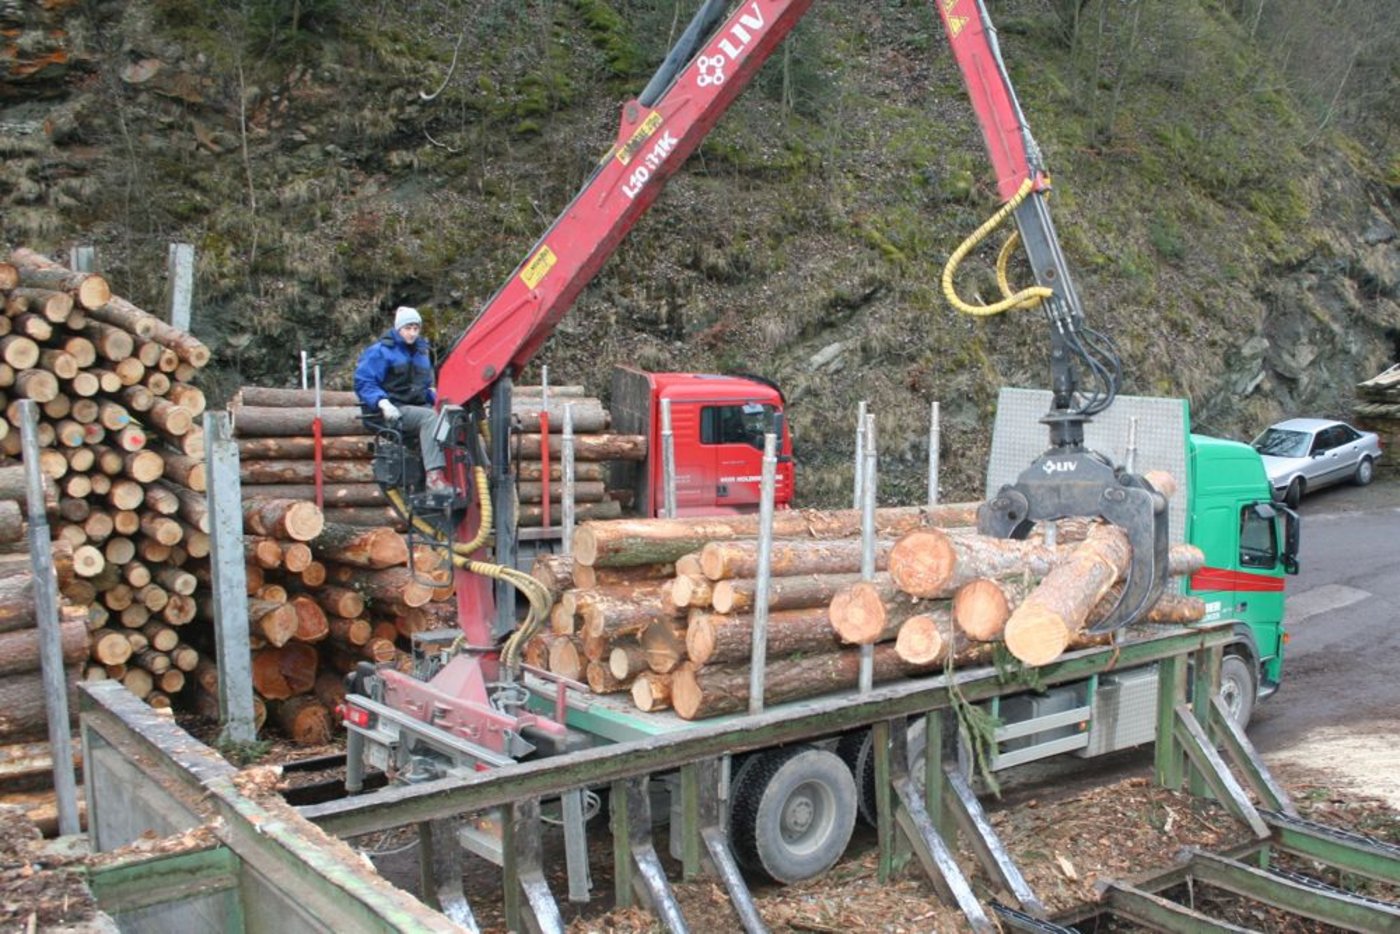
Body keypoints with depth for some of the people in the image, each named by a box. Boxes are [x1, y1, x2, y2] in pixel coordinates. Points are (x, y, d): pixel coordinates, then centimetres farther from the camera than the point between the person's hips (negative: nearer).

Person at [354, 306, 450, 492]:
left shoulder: (421, 351, 21)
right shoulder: (381, 351, -1)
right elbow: (363, 382, -6)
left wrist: (435, 398, 10)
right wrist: (382, 402, -21)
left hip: (419, 405, 7)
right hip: (394, 410, -6)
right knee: (429, 417, -35)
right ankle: (434, 477, -44)